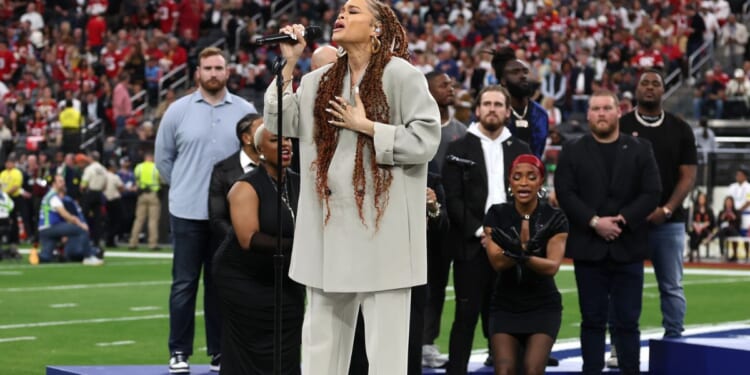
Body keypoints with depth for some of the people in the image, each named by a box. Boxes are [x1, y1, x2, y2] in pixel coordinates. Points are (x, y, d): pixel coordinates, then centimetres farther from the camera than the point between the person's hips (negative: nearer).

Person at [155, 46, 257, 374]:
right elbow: (163, 158, 11)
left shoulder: (245, 111, 4)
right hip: (187, 212, -1)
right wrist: (184, 187, 9)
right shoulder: (178, 111, 3)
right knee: (184, 284, 0)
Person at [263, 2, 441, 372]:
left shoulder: (400, 74, -5)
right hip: (330, 225, 6)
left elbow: (426, 139, -11)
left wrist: (367, 127, -10)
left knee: (385, 340, -2)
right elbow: (280, 122, 7)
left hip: (383, 225, -6)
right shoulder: (319, 81, 14)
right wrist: (289, 64, 2)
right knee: (322, 334, 12)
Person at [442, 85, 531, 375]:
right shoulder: (459, 149, 5)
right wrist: (479, 230, -12)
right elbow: (453, 198, -3)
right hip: (471, 245, -2)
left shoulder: (520, 150, 12)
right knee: (466, 315, -2)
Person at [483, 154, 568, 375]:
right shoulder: (496, 215, -2)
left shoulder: (554, 219, -4)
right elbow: (497, 262, -16)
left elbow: (552, 266, -18)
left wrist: (521, 256, -37)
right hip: (505, 304, 1)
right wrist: (525, 249, -34)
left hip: (543, 306, -1)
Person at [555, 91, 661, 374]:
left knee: (627, 321, 2)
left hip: (628, 248, 0)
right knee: (592, 320, 4)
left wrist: (623, 219, -13)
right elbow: (566, 194, -3)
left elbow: (651, 193, 0)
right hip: (588, 247, 0)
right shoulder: (572, 152, 7)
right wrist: (594, 222, -15)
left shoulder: (640, 150, 8)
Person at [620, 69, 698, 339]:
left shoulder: (680, 130, 8)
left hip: (668, 222, 1)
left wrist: (667, 209, -11)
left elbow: (688, 176, 3)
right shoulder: (621, 127, 3)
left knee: (672, 287, 3)